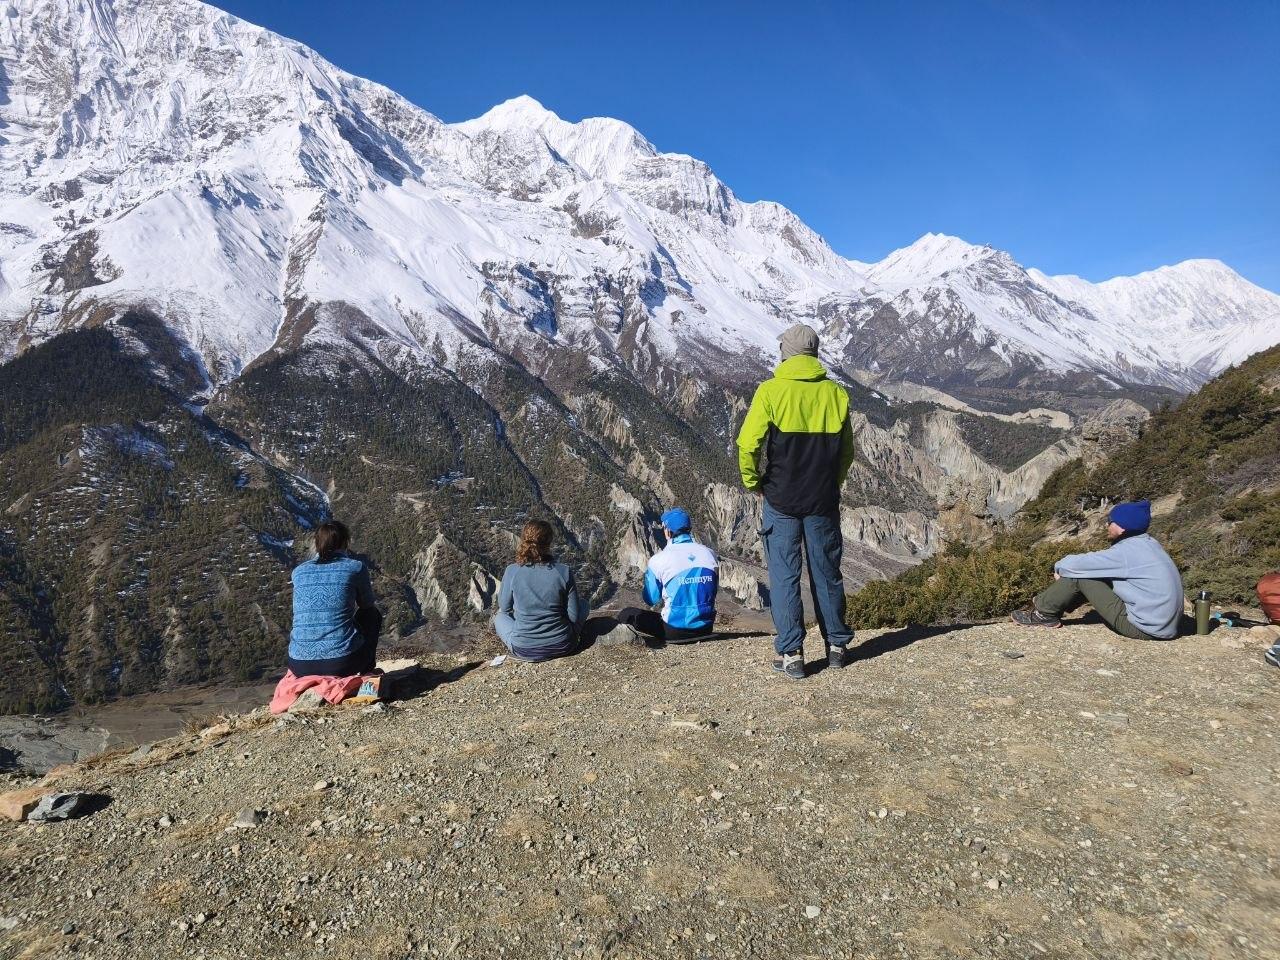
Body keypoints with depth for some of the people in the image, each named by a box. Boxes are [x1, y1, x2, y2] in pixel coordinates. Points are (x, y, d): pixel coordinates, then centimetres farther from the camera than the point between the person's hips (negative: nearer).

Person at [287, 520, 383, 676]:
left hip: (301, 668, 3)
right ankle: (367, 671, 31)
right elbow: (366, 604, 17)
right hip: (343, 665, -3)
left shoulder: (298, 571, 9)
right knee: (372, 614, 26)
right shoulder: (356, 567, -1)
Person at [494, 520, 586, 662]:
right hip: (562, 647, -1)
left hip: (523, 650, 1)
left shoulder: (511, 572, -15)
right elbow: (574, 615, -8)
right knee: (583, 605, 26)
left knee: (500, 616, 32)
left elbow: (504, 607, 1)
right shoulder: (564, 572, -16)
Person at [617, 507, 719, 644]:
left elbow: (651, 600, 1)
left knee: (626, 615, 11)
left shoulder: (658, 560, -11)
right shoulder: (709, 554, 1)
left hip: (675, 631, -4)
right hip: (706, 628, 4)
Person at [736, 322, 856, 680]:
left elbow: (748, 444, -13)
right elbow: (847, 451, 9)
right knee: (827, 573, 15)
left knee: (784, 576, 5)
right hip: (824, 501, 3)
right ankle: (837, 645, 25)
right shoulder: (836, 394, 2)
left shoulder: (771, 391, -9)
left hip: (781, 500, -3)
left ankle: (791, 654, 6)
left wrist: (753, 481, 2)